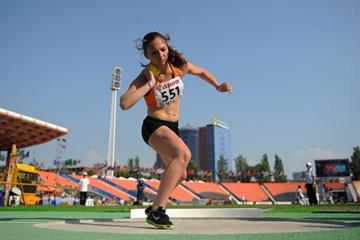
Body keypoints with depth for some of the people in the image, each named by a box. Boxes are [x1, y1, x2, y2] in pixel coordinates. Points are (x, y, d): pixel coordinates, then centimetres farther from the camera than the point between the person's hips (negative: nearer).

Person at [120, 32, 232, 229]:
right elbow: (124, 104, -34)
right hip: (153, 126, -7)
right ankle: (157, 210, -33)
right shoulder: (145, 76, -18)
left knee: (179, 174, 18)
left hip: (172, 128, 7)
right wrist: (150, 84, -30)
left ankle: (155, 208, 38)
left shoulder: (180, 66, -6)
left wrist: (217, 86, 5)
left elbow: (202, 72, 17)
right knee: (183, 154, -35)